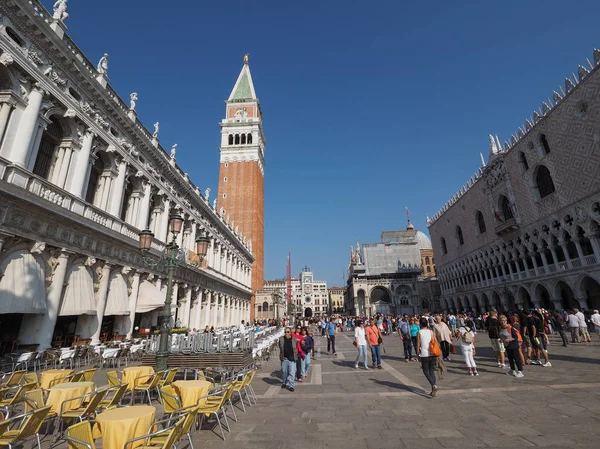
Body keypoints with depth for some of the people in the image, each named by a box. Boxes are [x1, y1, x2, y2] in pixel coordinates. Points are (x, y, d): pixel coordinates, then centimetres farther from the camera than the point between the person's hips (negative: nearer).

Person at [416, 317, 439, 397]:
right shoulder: (431, 332, 3)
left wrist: (418, 354, 7)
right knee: (432, 371, 14)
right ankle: (433, 390, 12)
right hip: (432, 354, 4)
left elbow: (418, 345, -5)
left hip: (424, 355, -4)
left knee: (426, 372, 7)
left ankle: (434, 386, -14)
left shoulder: (419, 333, -6)